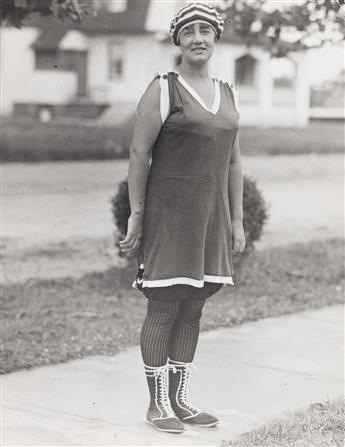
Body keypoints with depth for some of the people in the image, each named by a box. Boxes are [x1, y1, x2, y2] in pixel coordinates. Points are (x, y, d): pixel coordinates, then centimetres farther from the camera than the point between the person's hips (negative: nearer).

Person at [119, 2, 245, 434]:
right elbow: (138, 153, -9)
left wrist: (237, 220, 10)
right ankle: (157, 403, 9)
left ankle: (180, 400, 18)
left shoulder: (227, 94, 12)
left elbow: (233, 161, 14)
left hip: (209, 216, 6)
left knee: (192, 311, 10)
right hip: (168, 212, -6)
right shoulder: (162, 89, -7)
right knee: (163, 310, -2)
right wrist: (136, 217, -12)